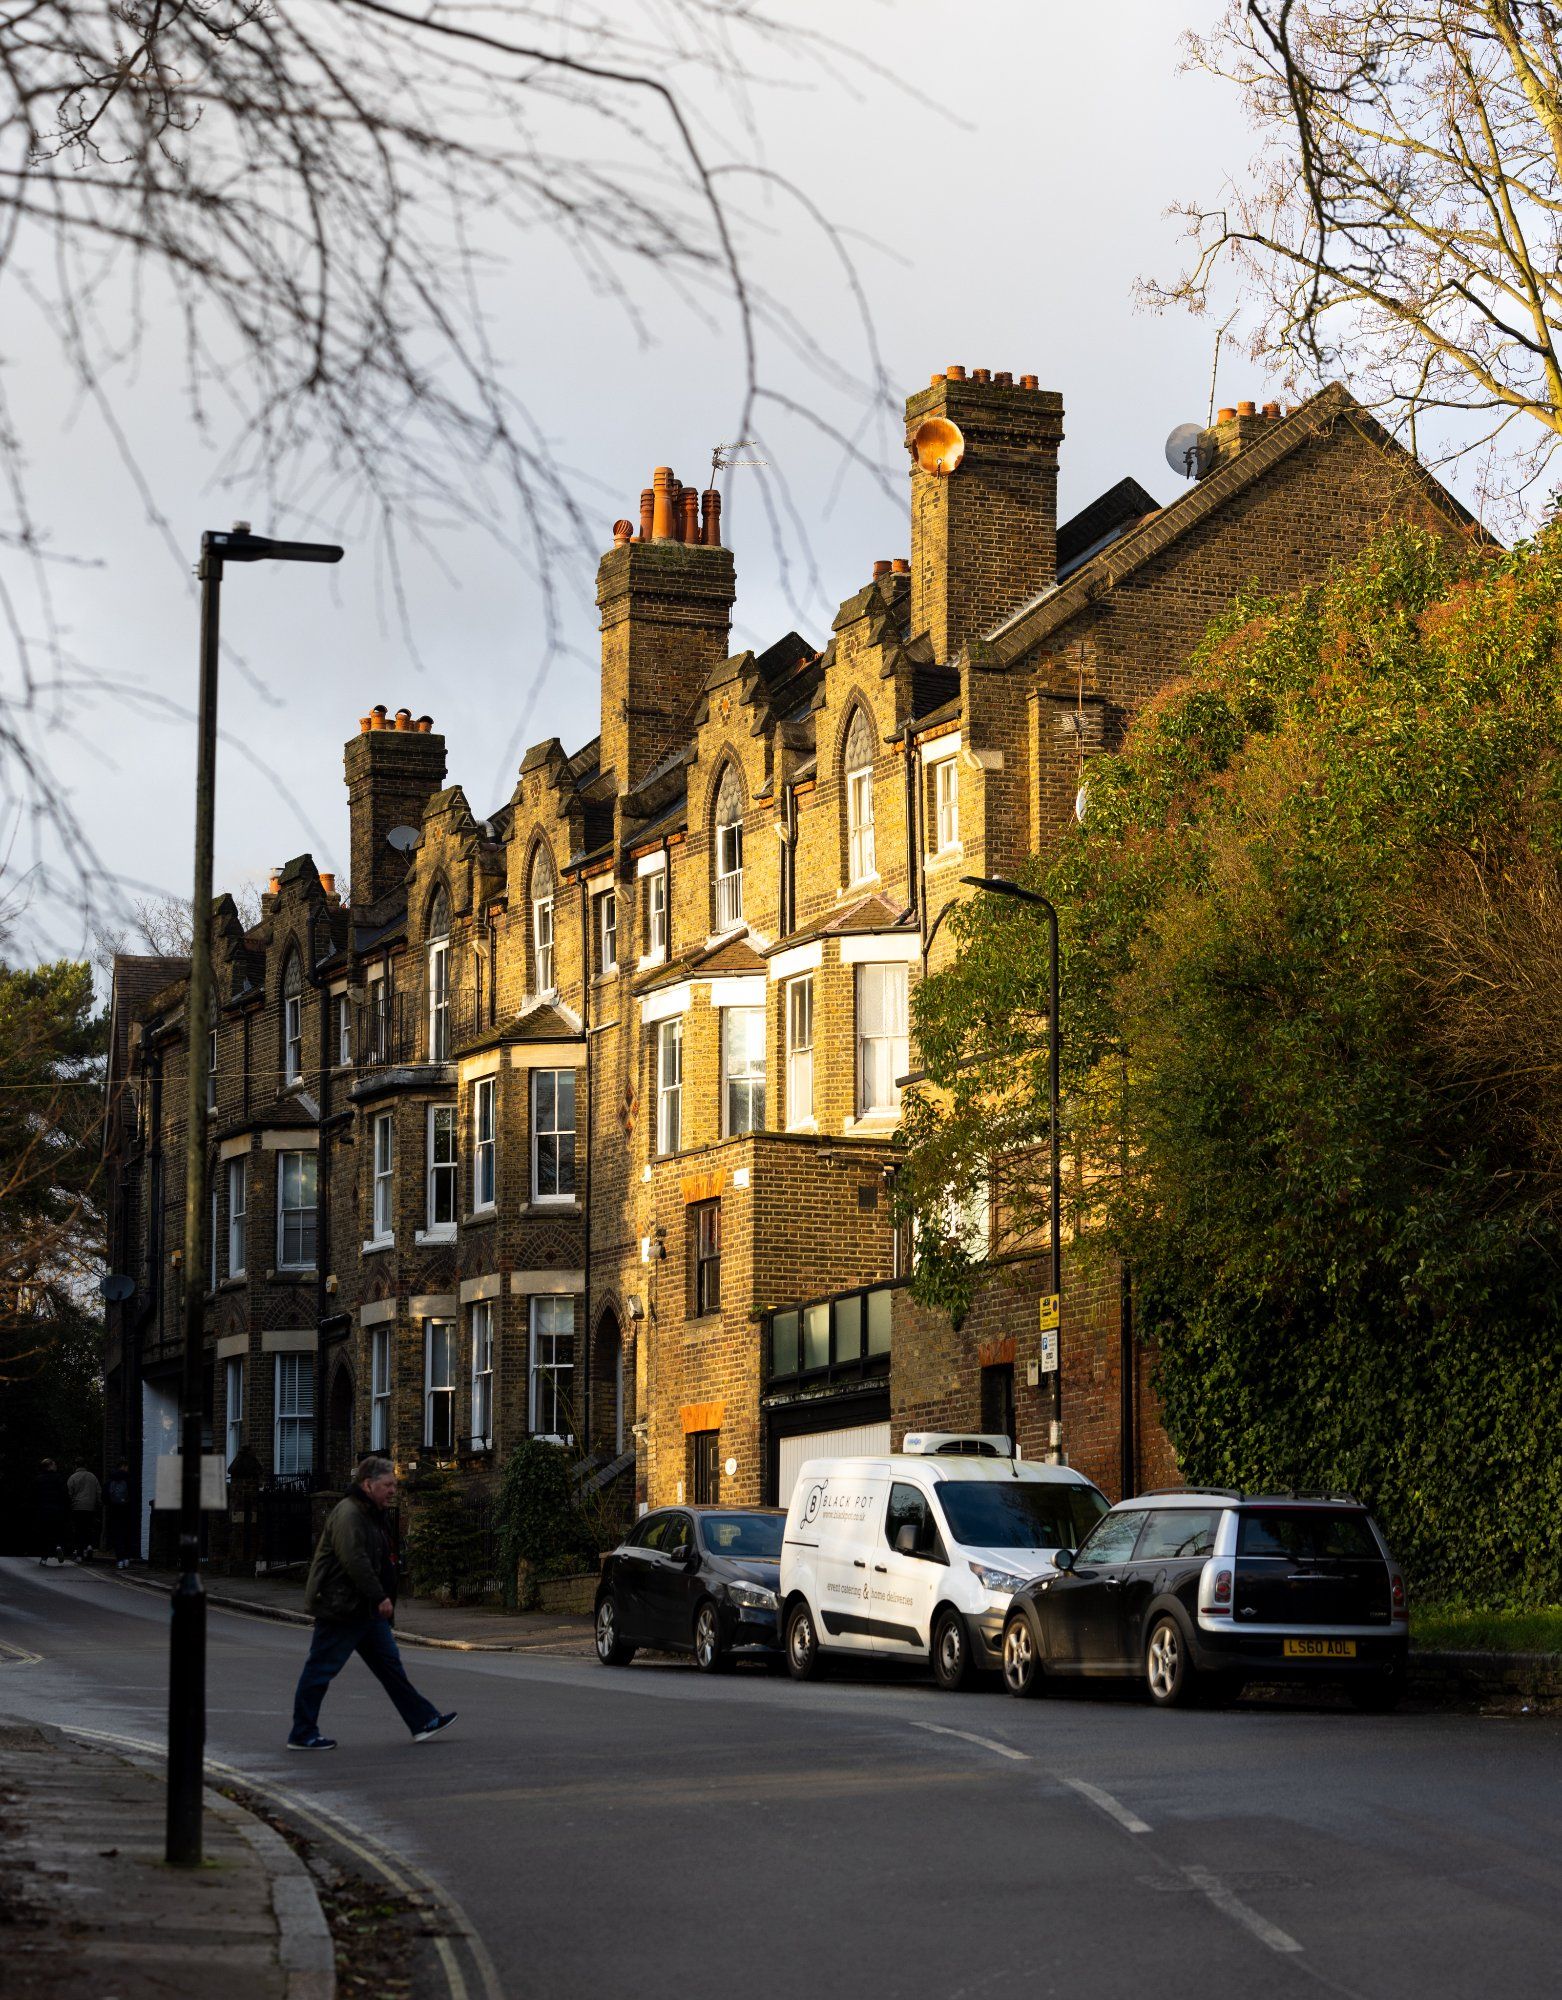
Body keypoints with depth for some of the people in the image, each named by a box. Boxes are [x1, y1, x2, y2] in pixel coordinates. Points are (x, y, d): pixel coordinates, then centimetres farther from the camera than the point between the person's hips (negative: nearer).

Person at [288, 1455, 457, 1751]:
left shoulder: (372, 1515, 17)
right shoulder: (349, 1514, -18)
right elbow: (354, 1560, -27)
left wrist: (381, 1599, 21)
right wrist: (379, 1597, -23)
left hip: (366, 1609, 11)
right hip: (341, 1607, -11)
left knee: (389, 1664, 11)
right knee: (321, 1669, -3)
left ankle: (422, 1721, 14)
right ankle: (302, 1735, 2)